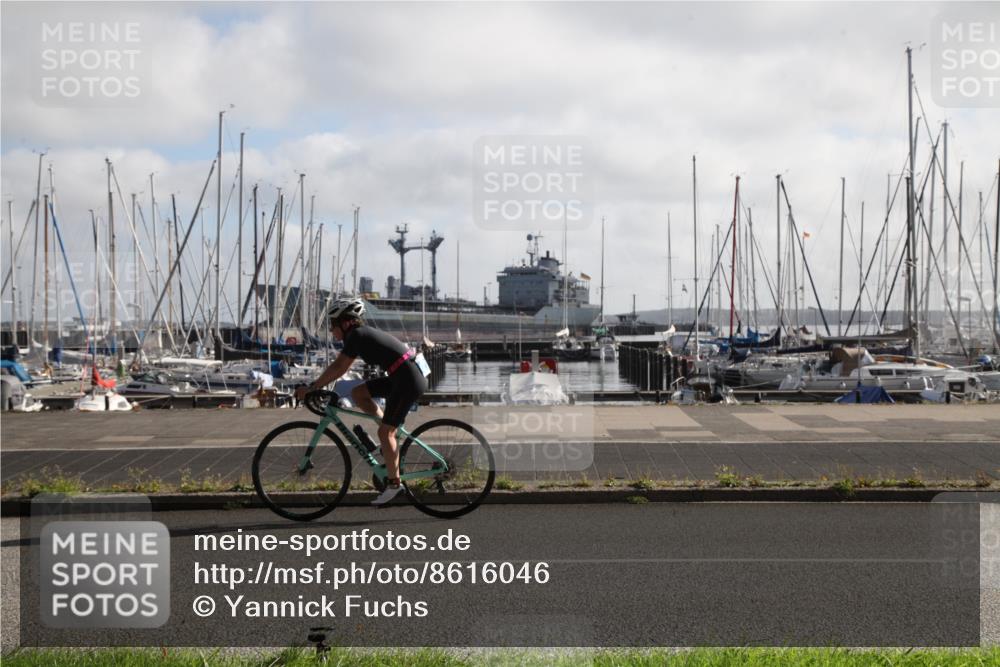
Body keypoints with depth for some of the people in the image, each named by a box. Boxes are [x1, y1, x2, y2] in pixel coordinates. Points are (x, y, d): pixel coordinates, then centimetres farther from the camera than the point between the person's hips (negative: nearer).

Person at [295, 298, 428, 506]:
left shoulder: (356, 335, -11)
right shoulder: (364, 333, 16)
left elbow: (338, 368, -16)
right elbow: (340, 366, 19)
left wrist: (311, 388, -12)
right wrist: (316, 386, 15)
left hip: (408, 381, -9)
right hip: (402, 378, 9)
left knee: (385, 432, -6)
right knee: (358, 393, 10)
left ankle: (394, 484, 1)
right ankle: (391, 439, 11)